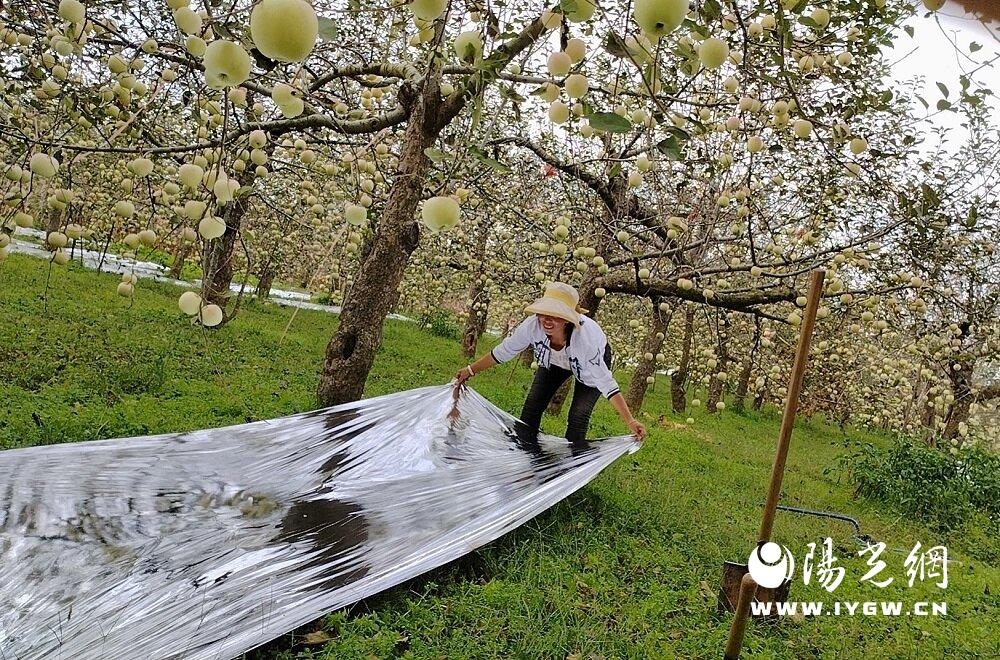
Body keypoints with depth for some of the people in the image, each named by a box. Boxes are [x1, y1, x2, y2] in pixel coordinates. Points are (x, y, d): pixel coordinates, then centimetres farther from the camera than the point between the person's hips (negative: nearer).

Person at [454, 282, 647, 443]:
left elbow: (606, 383, -38)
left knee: (578, 417, -15)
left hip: (593, 363, -3)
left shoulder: (587, 337, -45)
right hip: (555, 361, 4)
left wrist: (630, 421, -42)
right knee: (532, 407, -2)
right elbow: (503, 352, -19)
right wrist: (470, 370, -14)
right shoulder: (533, 325, -36)